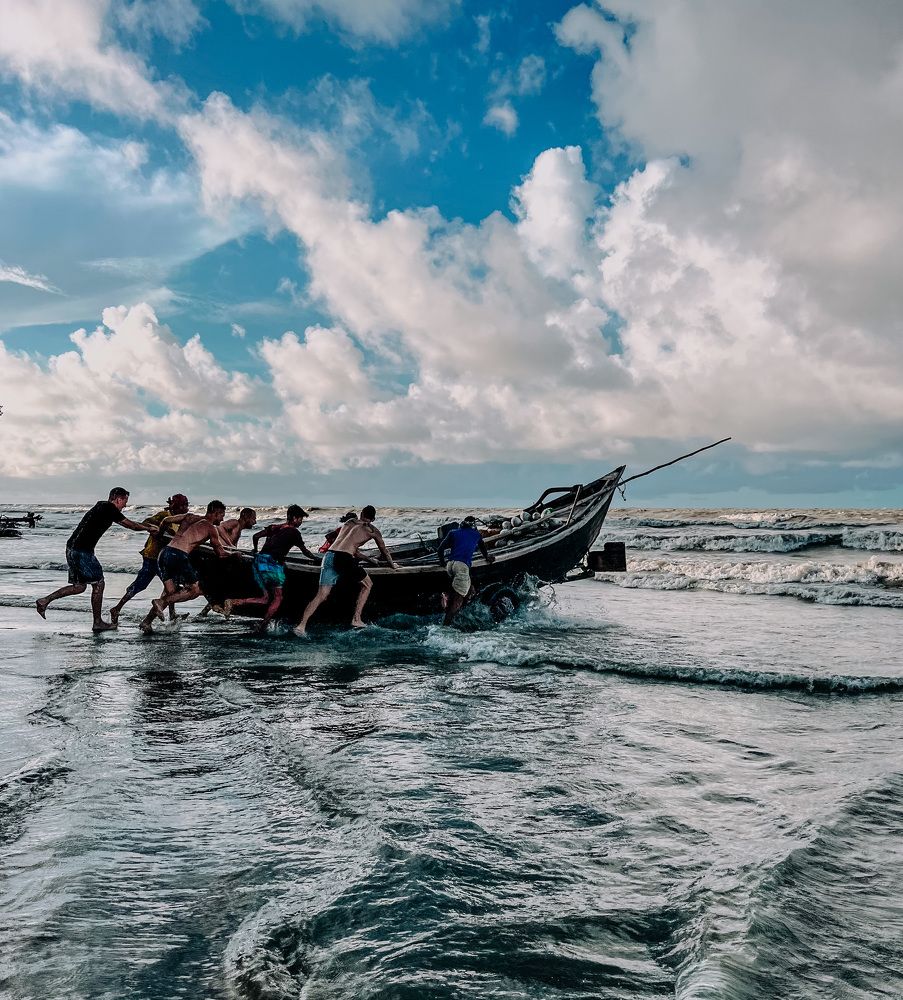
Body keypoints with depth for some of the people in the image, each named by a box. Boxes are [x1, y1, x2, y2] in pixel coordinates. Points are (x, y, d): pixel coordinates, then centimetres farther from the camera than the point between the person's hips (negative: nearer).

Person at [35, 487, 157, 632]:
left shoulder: (102, 506, 19)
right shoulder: (109, 508, -10)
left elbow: (127, 523, 29)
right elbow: (130, 525, -2)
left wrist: (147, 525, 31)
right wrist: (148, 528, 13)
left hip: (72, 549, 10)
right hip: (82, 551, -10)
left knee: (79, 586, 16)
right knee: (98, 584, 0)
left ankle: (44, 601, 13)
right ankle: (98, 623, 6)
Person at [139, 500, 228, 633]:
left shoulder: (190, 517, 22)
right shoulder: (211, 528, 6)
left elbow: (166, 520, 27)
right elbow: (221, 554, 10)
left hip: (164, 553, 7)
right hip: (179, 556, -7)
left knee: (170, 593, 18)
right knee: (195, 590, 6)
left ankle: (146, 621, 10)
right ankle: (161, 602, -7)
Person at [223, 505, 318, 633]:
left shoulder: (274, 527, 21)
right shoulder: (294, 532, 2)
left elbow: (256, 536, 18)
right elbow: (305, 551, 9)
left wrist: (256, 551, 34)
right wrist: (316, 559, 25)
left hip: (259, 560, 7)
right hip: (271, 562, -7)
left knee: (266, 598, 10)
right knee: (278, 598, 2)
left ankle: (233, 602, -3)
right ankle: (262, 628, -7)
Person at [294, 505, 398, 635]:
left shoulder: (348, 523, 29)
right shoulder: (372, 530, 15)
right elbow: (384, 551, 29)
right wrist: (392, 564, 49)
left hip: (329, 555, 5)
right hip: (344, 558, -5)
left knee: (321, 595, 4)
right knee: (367, 585, 18)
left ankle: (301, 625, -9)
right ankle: (356, 619, 13)